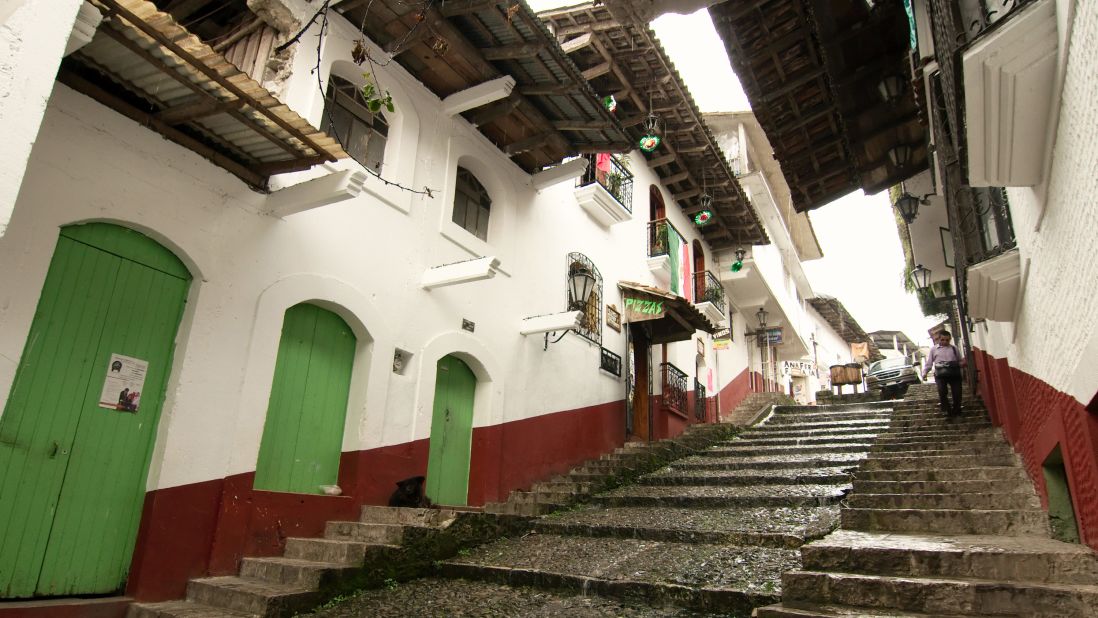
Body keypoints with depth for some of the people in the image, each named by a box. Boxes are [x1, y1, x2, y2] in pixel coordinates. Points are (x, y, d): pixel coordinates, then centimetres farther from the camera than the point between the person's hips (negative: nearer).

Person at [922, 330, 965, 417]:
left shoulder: (954, 348, 17)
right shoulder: (934, 349, 13)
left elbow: (960, 360, 20)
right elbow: (929, 362, 12)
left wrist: (963, 362, -5)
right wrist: (924, 373, 1)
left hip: (954, 372, 2)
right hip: (940, 373, -2)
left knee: (957, 392, -1)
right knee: (942, 391, -19)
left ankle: (956, 410, 18)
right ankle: (946, 409, -2)